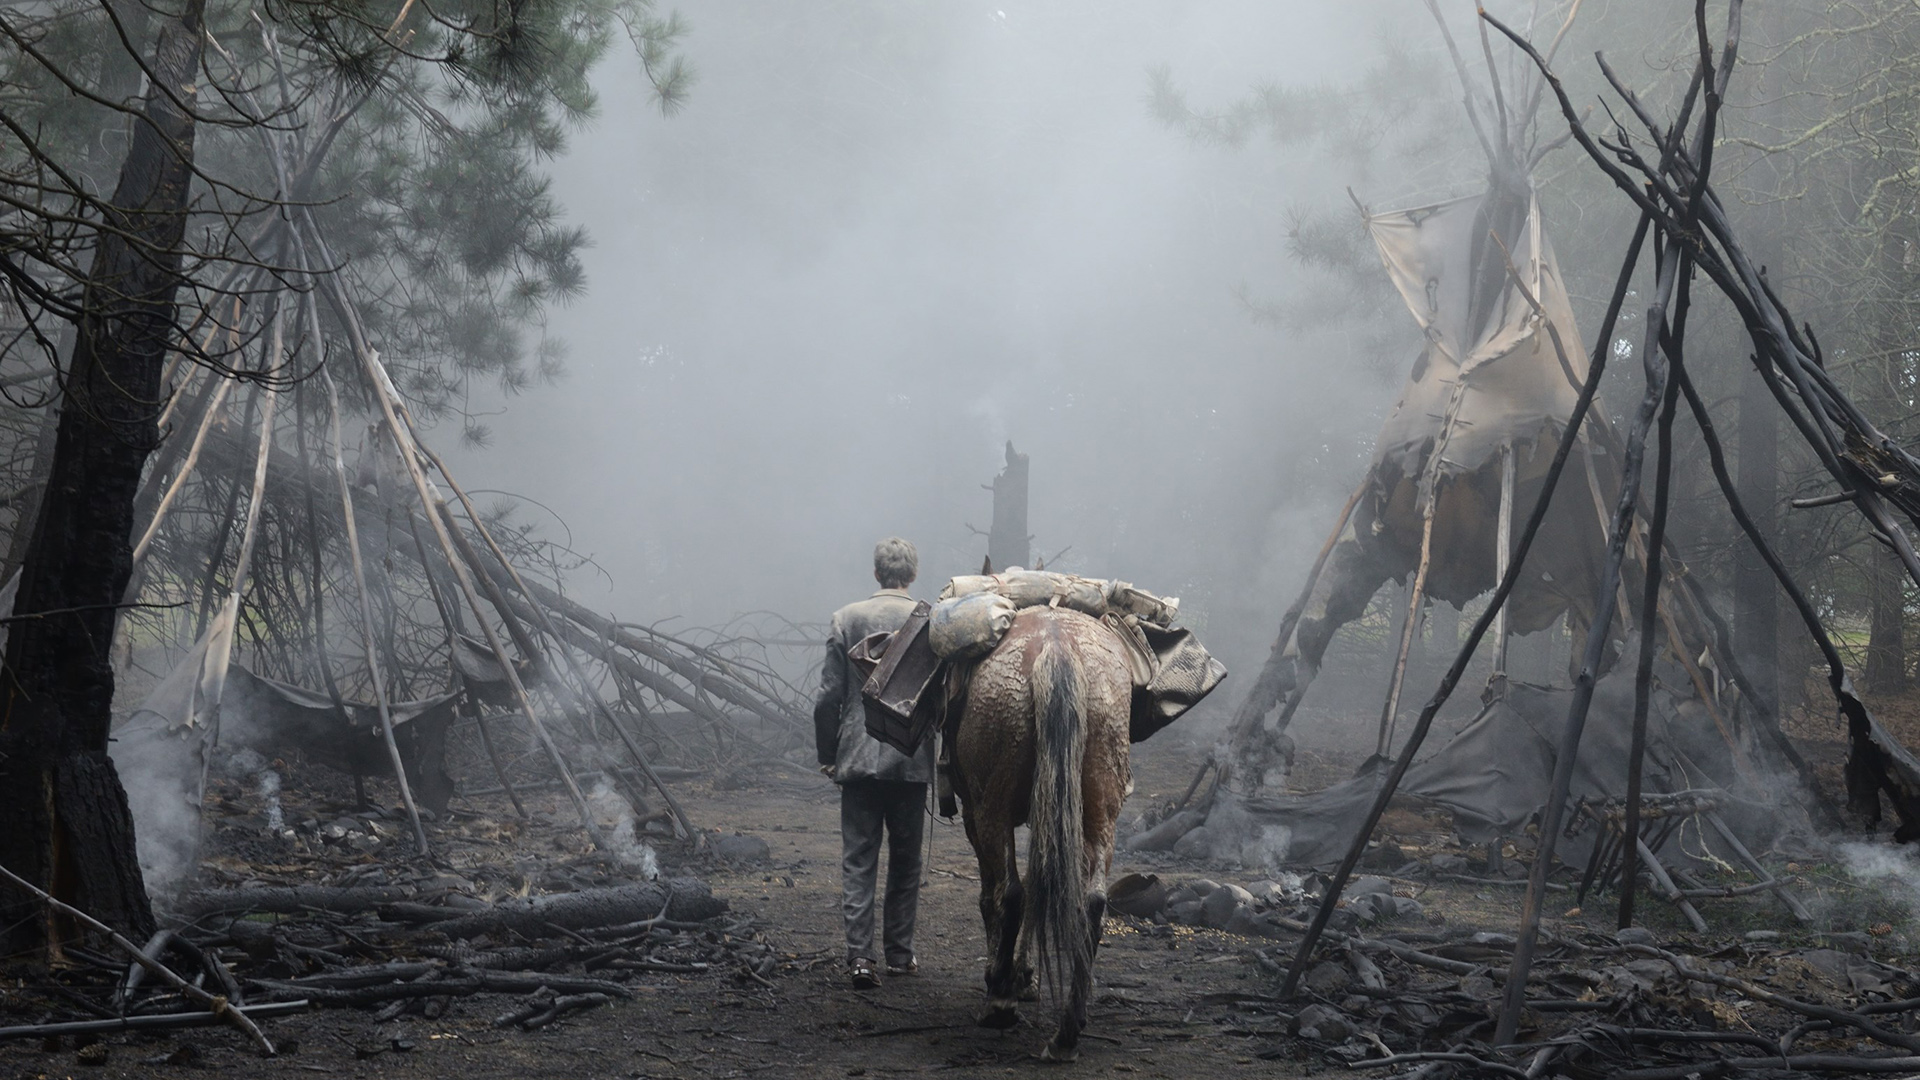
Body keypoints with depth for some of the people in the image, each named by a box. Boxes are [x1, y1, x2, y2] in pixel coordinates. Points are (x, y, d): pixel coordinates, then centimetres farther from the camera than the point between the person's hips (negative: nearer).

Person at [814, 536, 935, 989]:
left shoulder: (846, 618, -1)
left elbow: (829, 697, -2)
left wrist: (827, 754, 8)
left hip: (858, 759, 0)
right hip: (912, 761, 0)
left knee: (858, 859, 3)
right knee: (906, 861, 13)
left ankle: (859, 954, -7)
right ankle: (900, 954, 19)